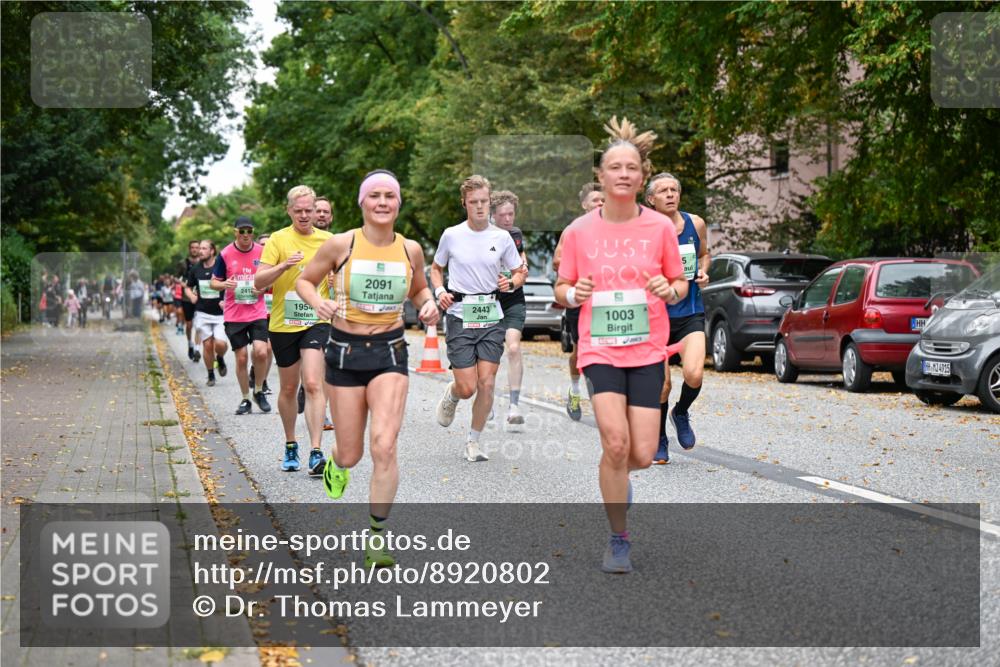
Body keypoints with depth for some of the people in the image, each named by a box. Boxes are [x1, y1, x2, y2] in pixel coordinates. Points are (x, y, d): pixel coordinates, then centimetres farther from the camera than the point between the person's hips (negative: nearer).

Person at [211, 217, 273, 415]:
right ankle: (245, 400, 16)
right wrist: (224, 284, -17)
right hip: (234, 315, 0)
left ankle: (259, 391, 9)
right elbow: (214, 282, 6)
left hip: (258, 313, 0)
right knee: (241, 358, 2)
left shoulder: (262, 252, 1)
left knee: (261, 352, -14)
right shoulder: (225, 254, -2)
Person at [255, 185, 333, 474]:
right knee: (289, 388, 13)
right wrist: (283, 266, -24)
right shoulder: (279, 239, -2)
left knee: (313, 384, -16)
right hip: (283, 324, 0)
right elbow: (258, 282, -9)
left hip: (317, 322, 0)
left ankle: (316, 452, -19)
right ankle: (290, 446, 31)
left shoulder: (328, 240, 4)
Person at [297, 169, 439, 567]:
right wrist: (319, 302, -16)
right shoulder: (341, 244, -7)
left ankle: (377, 537, -2)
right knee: (351, 455, 6)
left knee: (384, 446, -16)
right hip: (345, 352, -1)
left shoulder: (411, 249, 1)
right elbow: (305, 281, 5)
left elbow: (419, 289, 19)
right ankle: (336, 464, 47)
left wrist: (428, 305, -3)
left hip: (390, 353, 1)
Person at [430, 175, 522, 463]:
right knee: (467, 387, -7)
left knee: (487, 384, -5)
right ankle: (451, 395, 31)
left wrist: (511, 282, -9)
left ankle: (473, 440, 14)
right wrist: (440, 291, -3)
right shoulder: (451, 235, 0)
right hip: (460, 317, -1)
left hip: (491, 317, 2)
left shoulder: (502, 237, 3)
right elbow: (436, 268, 16)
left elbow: (520, 274, 13)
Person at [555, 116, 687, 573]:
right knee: (615, 441, -17)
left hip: (647, 350, 1)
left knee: (642, 454, -4)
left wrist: (670, 290, -13)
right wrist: (572, 294, -13)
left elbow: (681, 285, 10)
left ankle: (616, 475, 35)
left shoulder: (660, 228, 1)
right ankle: (619, 541, 0)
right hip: (599, 348, -1)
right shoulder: (578, 231, 0)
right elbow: (562, 290, 10)